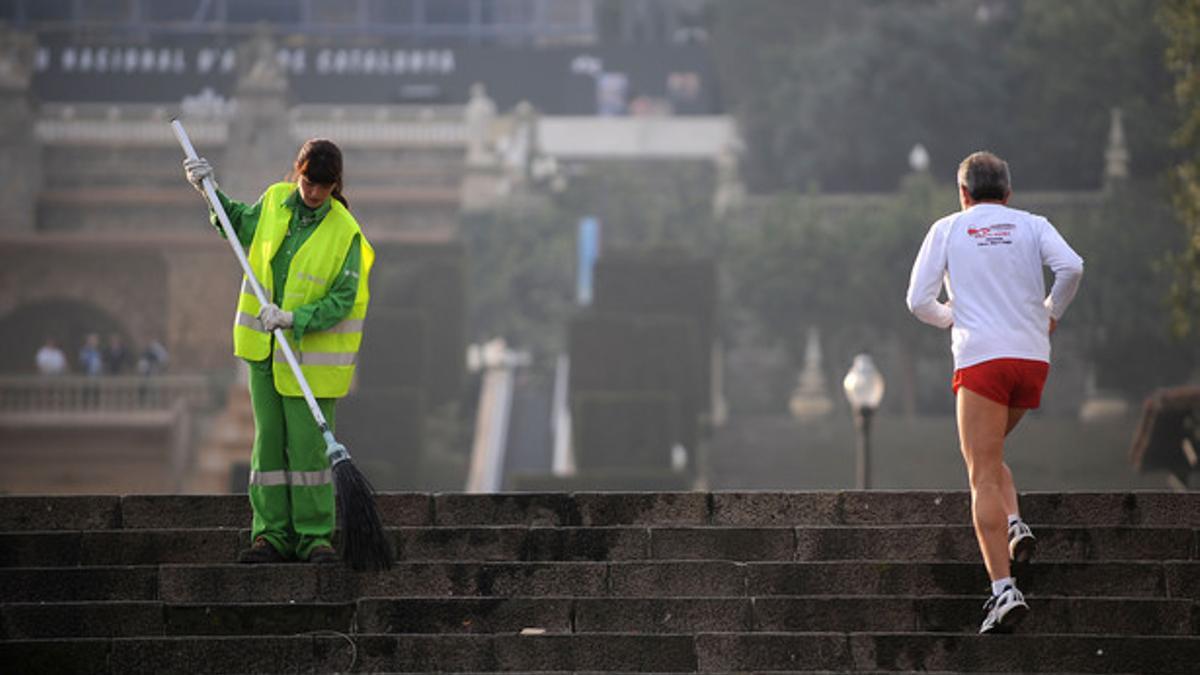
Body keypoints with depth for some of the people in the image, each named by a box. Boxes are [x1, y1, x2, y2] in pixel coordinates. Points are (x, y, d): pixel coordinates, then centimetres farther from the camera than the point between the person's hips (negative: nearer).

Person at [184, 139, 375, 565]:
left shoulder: (344, 232, -11)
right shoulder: (274, 202, 3)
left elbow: (342, 301, -12)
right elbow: (241, 224, 25)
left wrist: (294, 319, -23)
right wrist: (209, 189, 16)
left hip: (311, 351, -4)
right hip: (264, 349, 4)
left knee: (307, 444, -5)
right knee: (269, 441, 5)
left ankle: (314, 535, 2)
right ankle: (271, 534, 9)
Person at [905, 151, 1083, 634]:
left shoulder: (947, 229, 9)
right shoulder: (1032, 226, 12)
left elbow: (918, 300, 3)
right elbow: (1071, 267, -7)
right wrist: (1051, 313, 10)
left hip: (981, 359, -3)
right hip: (1033, 358, 3)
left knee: (983, 476, -6)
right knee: (989, 455, 25)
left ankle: (1003, 589, -18)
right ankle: (1016, 527, 1)